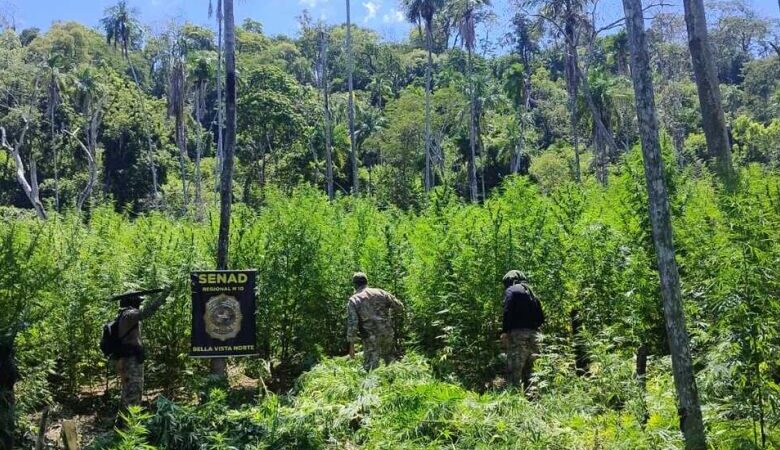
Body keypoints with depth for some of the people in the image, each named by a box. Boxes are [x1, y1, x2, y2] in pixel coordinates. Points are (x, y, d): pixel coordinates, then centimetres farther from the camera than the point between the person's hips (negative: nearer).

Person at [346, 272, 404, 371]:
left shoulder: (353, 300, -1)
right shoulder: (380, 292, 6)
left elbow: (352, 323, -10)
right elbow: (399, 307, 10)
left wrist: (351, 344, -8)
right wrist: (393, 317, 30)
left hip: (371, 337, -3)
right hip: (387, 333, 3)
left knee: (370, 367, 3)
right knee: (389, 359, 24)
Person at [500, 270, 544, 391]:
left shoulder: (511, 290, 2)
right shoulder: (531, 293, 23)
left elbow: (508, 311, -14)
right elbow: (541, 318, 18)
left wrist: (504, 331, -15)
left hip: (518, 333, -7)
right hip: (534, 335, 7)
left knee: (514, 371, -9)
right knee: (529, 372, 11)